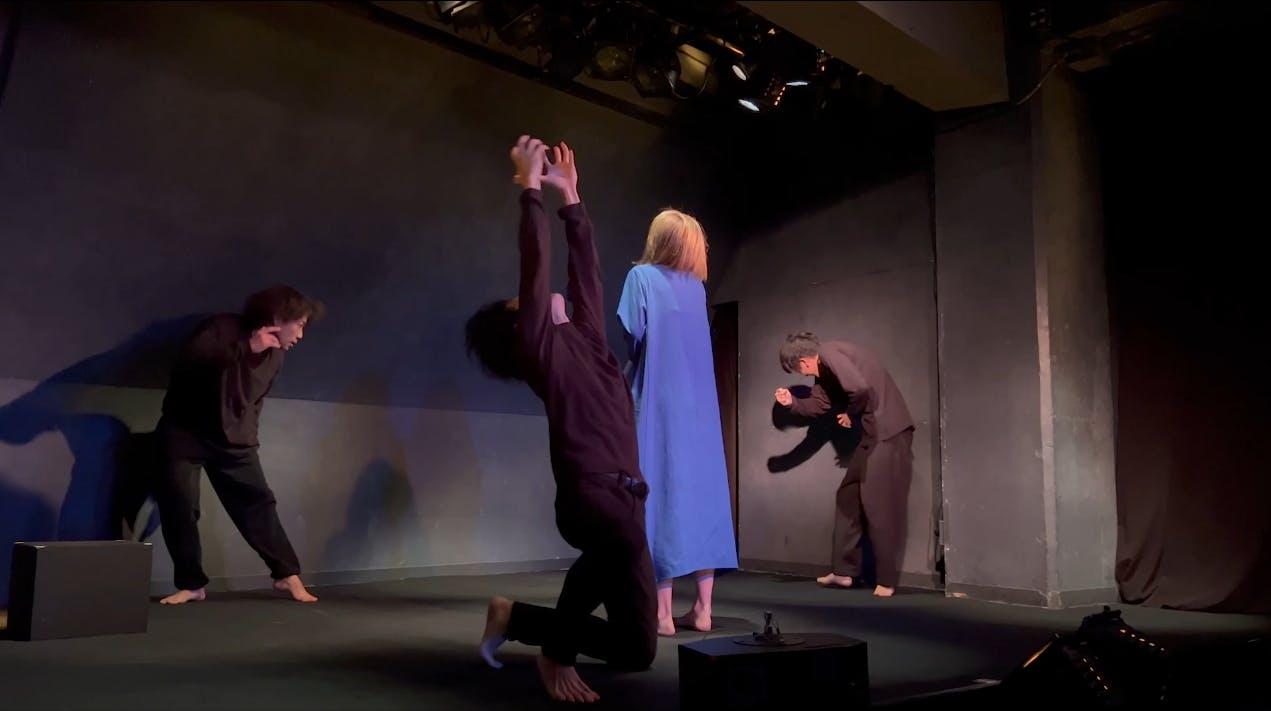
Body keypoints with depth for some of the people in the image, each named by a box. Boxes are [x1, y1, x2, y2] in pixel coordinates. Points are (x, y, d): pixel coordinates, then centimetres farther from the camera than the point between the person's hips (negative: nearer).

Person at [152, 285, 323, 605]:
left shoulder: (275, 355, 3)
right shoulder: (222, 329, -15)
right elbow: (187, 362, -33)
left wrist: (249, 436, 13)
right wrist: (246, 348, -34)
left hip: (234, 440, 5)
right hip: (185, 432, -4)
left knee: (259, 503, 1)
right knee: (179, 506, -10)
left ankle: (287, 574, 9)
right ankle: (191, 584, 5)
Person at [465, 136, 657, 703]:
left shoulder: (584, 338, 19)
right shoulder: (538, 346, 0)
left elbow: (584, 270, 23)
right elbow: (536, 268, -6)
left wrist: (570, 195, 28)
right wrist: (531, 187, -1)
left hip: (623, 498, 7)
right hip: (588, 493, -7)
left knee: (637, 652, 13)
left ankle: (519, 619, 28)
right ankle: (558, 647, -9)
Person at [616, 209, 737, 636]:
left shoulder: (642, 276, -1)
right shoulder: (696, 286, 13)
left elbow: (633, 333, -9)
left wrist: (634, 371, 9)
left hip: (658, 404, -5)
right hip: (699, 405, 5)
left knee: (661, 493, -4)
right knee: (699, 492, 6)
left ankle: (662, 613, -4)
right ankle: (702, 608, 8)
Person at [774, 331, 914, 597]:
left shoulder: (830, 354, -15)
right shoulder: (824, 369, 16)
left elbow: (861, 389, -27)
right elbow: (819, 404, 26)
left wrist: (850, 415, -9)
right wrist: (792, 403, 12)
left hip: (888, 432, -10)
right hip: (873, 435, 10)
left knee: (879, 506, -4)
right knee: (847, 497, 12)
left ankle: (886, 580, 7)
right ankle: (844, 571, 18)